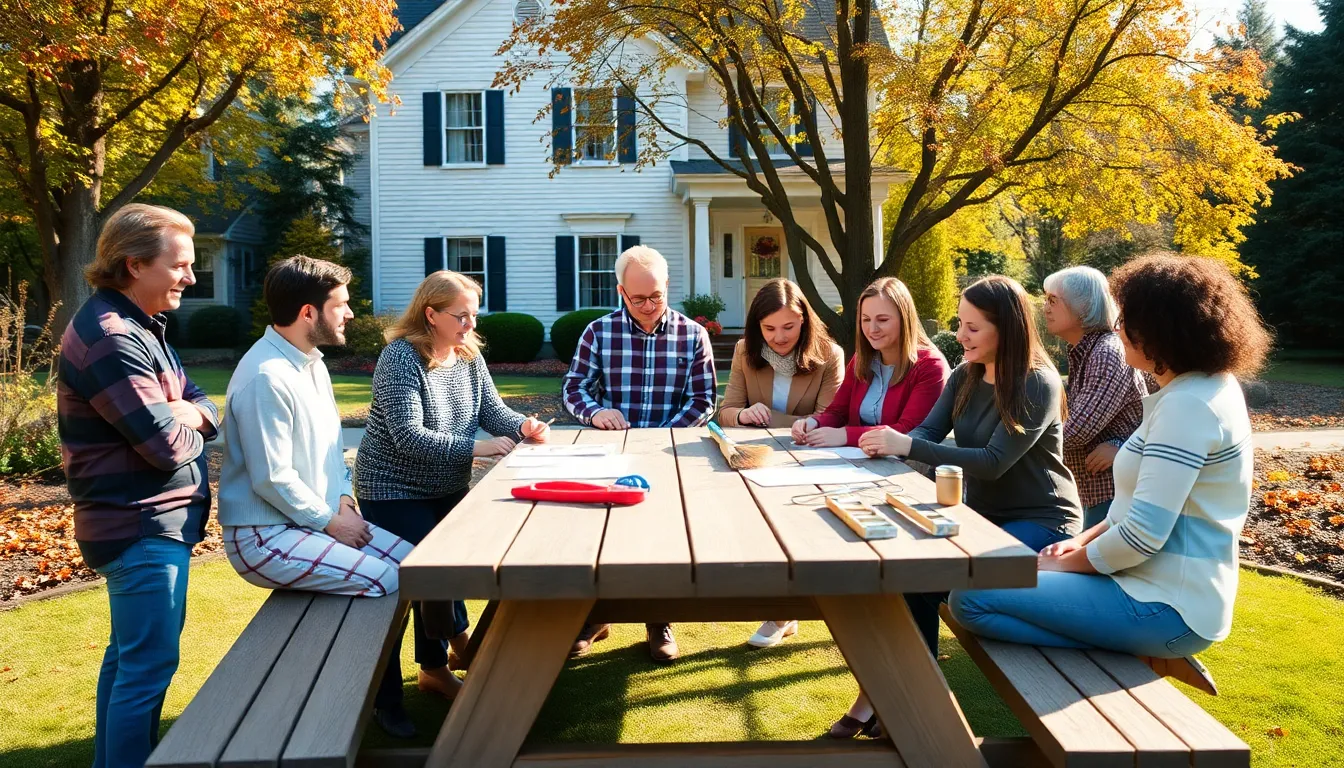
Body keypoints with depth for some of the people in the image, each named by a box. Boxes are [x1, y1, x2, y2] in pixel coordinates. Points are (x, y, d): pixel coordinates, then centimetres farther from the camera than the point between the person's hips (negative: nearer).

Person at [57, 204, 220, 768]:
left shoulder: (139, 325, 11)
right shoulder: (110, 337, -22)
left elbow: (201, 406, 12)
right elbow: (168, 445, -25)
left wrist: (189, 413, -11)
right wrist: (186, 426, -3)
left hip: (147, 520, 11)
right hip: (142, 526, -11)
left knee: (130, 654, 22)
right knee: (150, 666, -3)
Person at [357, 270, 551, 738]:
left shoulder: (469, 356, 0)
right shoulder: (401, 358, -23)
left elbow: (492, 410, 0)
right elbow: (408, 436, -30)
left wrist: (523, 427, -21)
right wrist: (475, 448, -34)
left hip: (448, 489, 7)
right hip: (395, 492, -7)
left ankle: (434, 667, 35)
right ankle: (383, 698, 15)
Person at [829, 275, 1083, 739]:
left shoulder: (1038, 385, -17)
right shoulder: (966, 376, 5)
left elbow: (994, 462, -25)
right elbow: (928, 431, -3)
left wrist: (909, 447, -29)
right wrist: (892, 443, -26)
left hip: (1041, 521, -6)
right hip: (983, 514, 6)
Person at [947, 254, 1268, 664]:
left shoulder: (1187, 404, -22)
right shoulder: (1205, 388, 10)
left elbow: (1144, 535, -25)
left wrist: (1066, 563, -9)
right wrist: (1084, 540, 7)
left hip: (1165, 607, -10)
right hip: (1163, 587, 10)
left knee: (971, 598, -15)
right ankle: (1110, 648, 10)